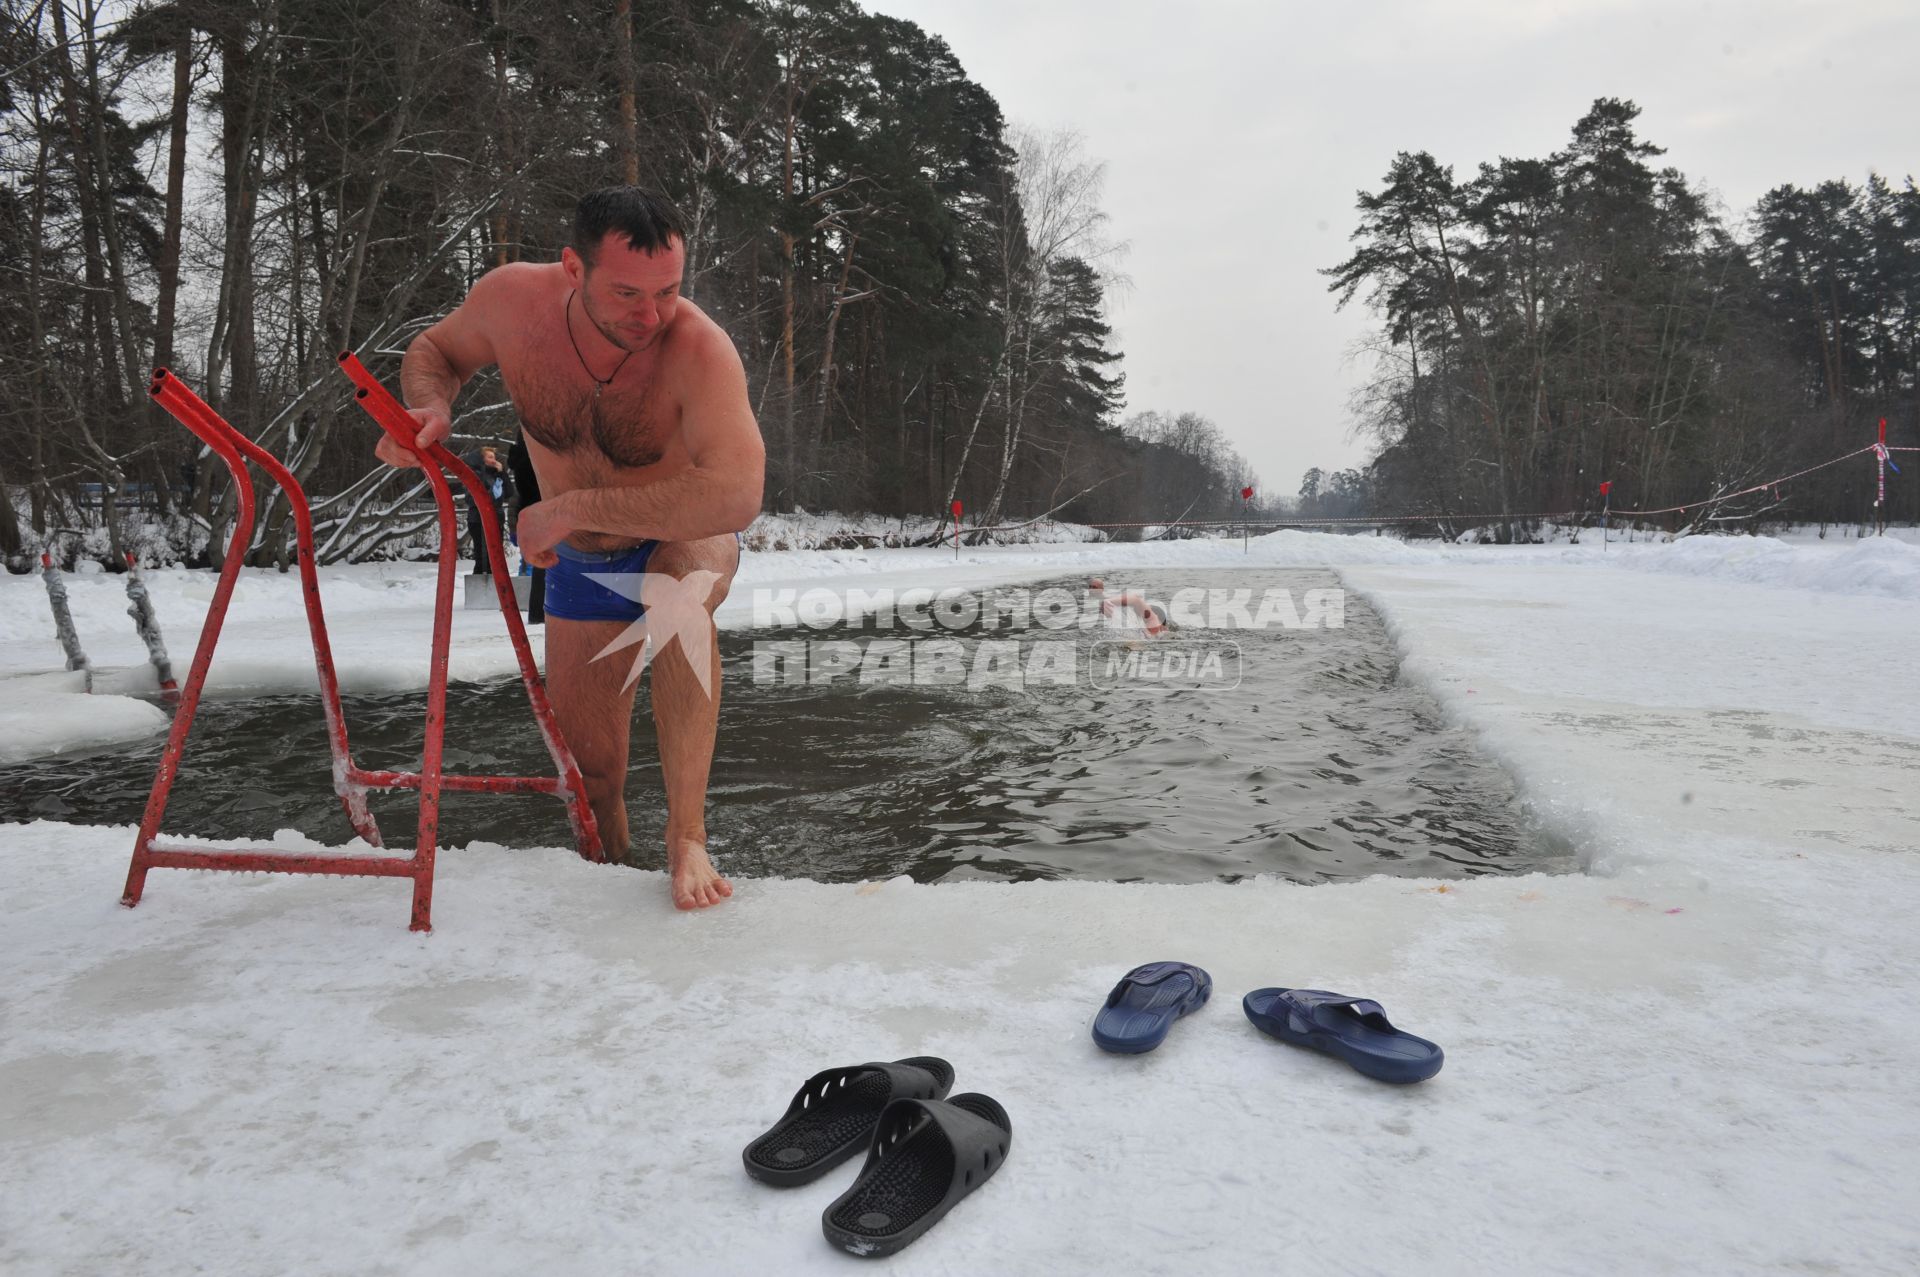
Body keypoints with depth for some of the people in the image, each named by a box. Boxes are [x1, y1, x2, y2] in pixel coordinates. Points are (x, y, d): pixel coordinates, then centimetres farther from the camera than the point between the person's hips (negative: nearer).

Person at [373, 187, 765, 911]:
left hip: (687, 536, -3)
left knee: (678, 596, -40)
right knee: (589, 769, 4)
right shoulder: (511, 299, -22)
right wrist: (431, 409, -22)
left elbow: (736, 497, -49)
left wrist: (572, 507, -43)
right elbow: (434, 350, 1)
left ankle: (686, 839, -32)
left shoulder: (697, 348, -35)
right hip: (578, 561, 4)